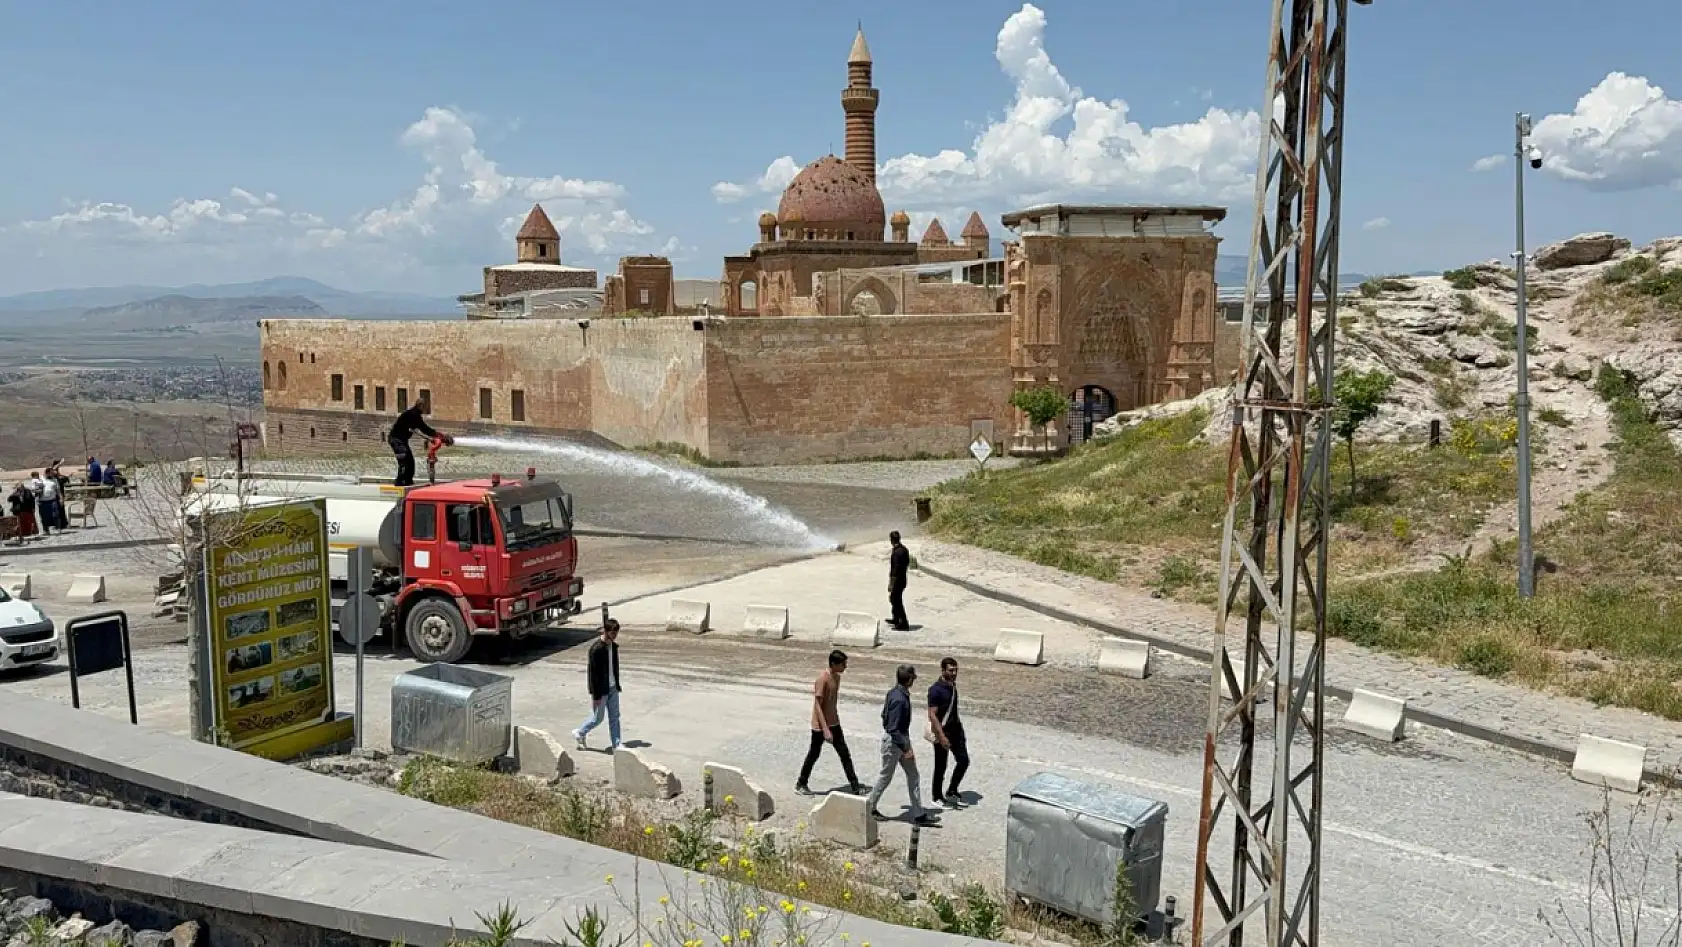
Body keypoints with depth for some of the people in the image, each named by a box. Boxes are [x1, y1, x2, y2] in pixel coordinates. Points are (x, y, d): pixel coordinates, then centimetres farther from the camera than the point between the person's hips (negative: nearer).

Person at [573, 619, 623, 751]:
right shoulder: (596, 649, -21)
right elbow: (592, 673, -19)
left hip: (612, 688, 7)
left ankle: (616, 745, 15)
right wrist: (595, 695, -18)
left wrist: (617, 685, 16)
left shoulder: (614, 646, 4)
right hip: (601, 690, -7)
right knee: (597, 719, 5)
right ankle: (579, 733, 28)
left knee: (614, 717, 9)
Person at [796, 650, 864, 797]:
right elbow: (817, 706, -24)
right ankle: (800, 784, 24)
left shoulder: (837, 677, 3)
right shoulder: (822, 678, -23)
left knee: (845, 754, 6)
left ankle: (854, 786, 10)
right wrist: (825, 729, -27)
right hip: (820, 725, -8)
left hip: (834, 723, 8)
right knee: (813, 755, 7)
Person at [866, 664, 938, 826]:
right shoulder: (898, 699, -28)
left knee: (913, 775, 11)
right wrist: (905, 749, -24)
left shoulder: (900, 693, 2)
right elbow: (893, 728, -27)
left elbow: (884, 715, 14)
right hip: (893, 741, -10)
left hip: (903, 737, 10)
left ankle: (918, 814, 15)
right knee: (886, 777, 7)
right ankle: (870, 808, 25)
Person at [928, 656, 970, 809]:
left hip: (956, 729, 8)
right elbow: (932, 715, -22)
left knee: (963, 760, 7)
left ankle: (951, 792, 23)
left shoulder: (952, 685, 5)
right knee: (941, 766, 3)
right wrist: (941, 736, -26)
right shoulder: (935, 689, -20)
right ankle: (937, 797, 20)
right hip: (942, 732, -8)